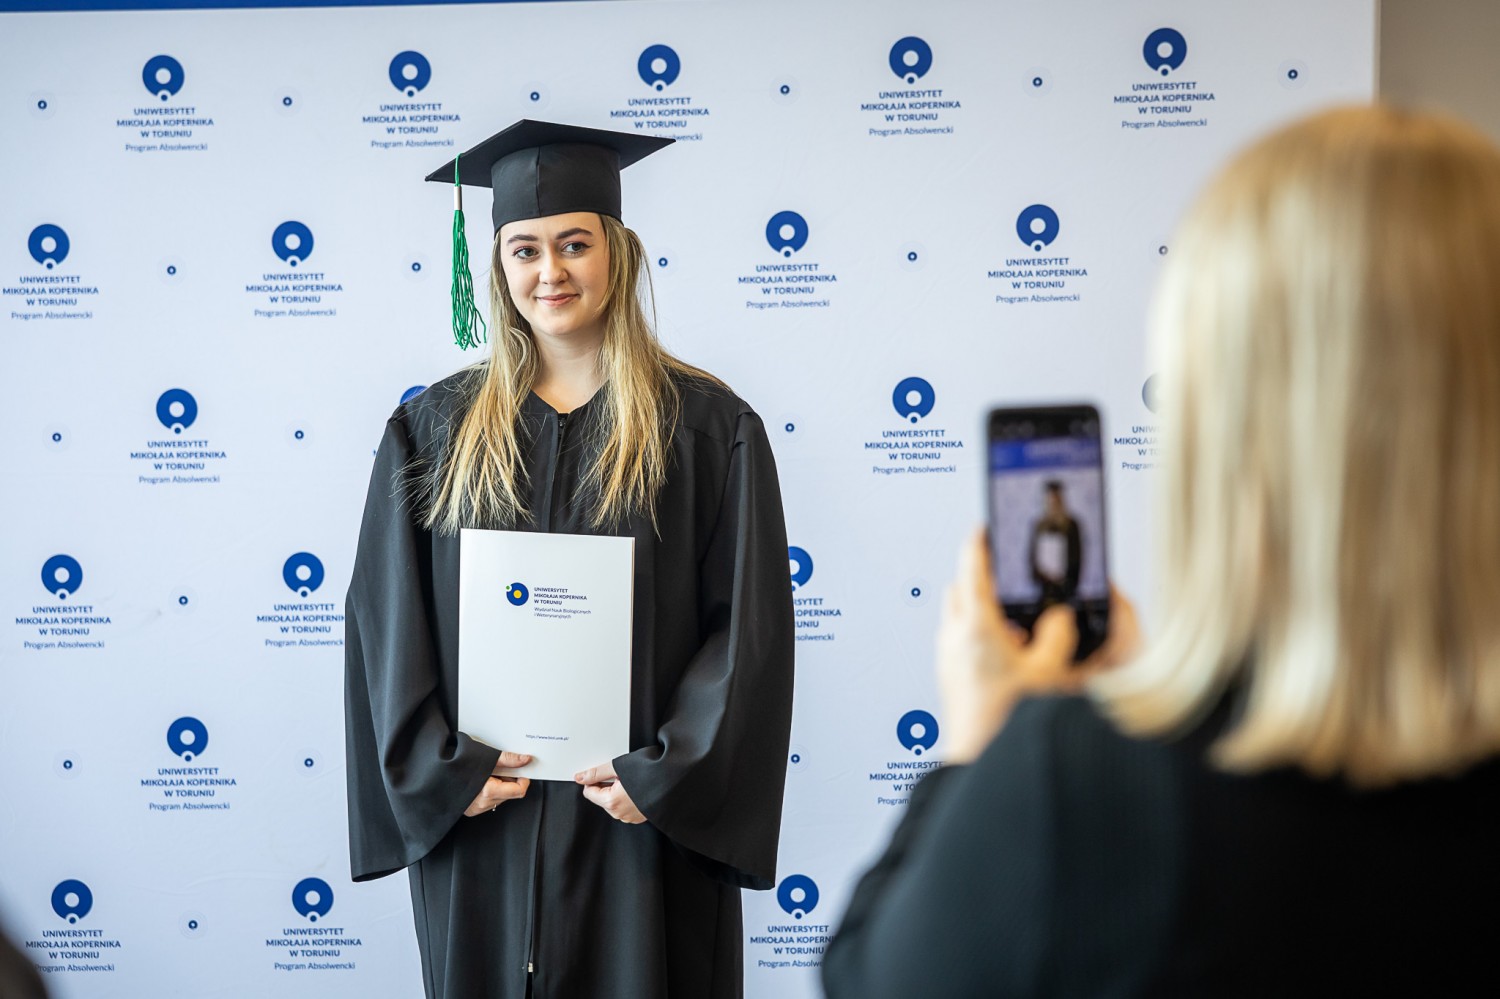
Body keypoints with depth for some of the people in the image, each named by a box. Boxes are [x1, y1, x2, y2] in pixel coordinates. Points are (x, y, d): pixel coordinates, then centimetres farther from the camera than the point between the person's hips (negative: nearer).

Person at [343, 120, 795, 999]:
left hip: (640, 826, -2)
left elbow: (750, 627, -6)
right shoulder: (436, 429, 5)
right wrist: (442, 768, -8)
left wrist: (667, 777, -13)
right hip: (476, 823, 2)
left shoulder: (707, 426, -2)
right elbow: (388, 618, 3)